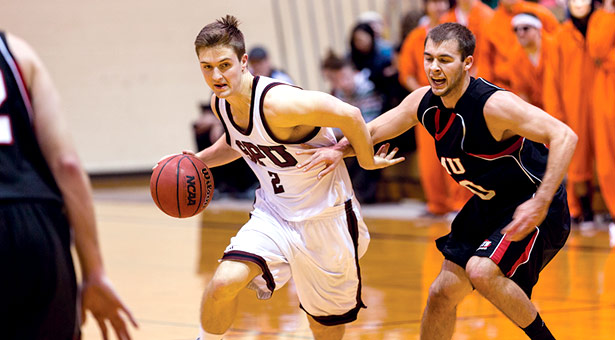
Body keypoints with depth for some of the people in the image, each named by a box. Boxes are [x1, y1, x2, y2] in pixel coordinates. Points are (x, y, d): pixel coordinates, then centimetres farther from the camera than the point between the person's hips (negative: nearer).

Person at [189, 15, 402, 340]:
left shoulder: (278, 103, -30)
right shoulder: (220, 103, -5)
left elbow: (349, 116, -25)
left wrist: (368, 161, -10)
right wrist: (200, 160, 4)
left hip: (324, 218, -5)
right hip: (274, 213, 5)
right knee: (224, 282, -21)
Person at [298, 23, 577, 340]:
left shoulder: (495, 105, -29)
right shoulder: (424, 103, -6)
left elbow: (564, 137, -33)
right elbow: (370, 131, 7)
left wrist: (540, 204, -39)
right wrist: (339, 149, -14)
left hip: (536, 206, -8)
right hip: (490, 204, 8)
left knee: (482, 272, -28)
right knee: (443, 292, 7)